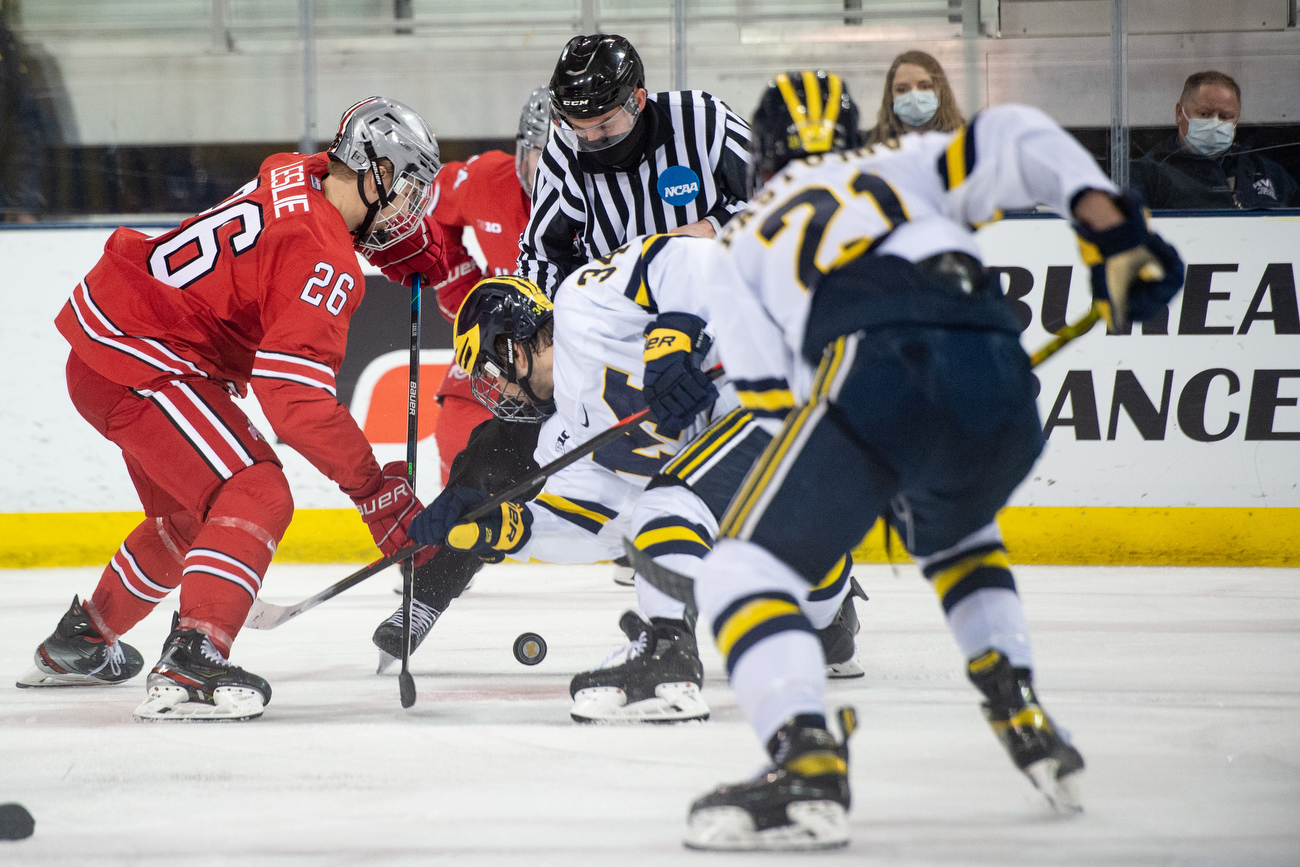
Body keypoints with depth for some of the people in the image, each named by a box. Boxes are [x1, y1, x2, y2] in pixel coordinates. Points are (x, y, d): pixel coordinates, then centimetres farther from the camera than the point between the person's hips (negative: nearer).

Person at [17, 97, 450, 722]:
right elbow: (295, 393, -28)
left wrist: (420, 250, 19)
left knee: (188, 510, 27)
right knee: (256, 499, -20)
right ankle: (189, 666, -33)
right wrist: (376, 487, -24)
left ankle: (77, 644, 44)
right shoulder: (326, 261, -21)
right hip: (141, 361, -10)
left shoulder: (296, 177, 6)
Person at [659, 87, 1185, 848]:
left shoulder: (741, 243, 31)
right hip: (1000, 376, 4)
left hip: (872, 363, -4)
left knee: (747, 566, 1)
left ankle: (807, 766, -23)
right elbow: (1011, 138, 17)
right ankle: (1026, 723, 28)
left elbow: (774, 386, 18)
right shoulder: (907, 163, 36)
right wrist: (1110, 225, 6)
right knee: (954, 532, 37)